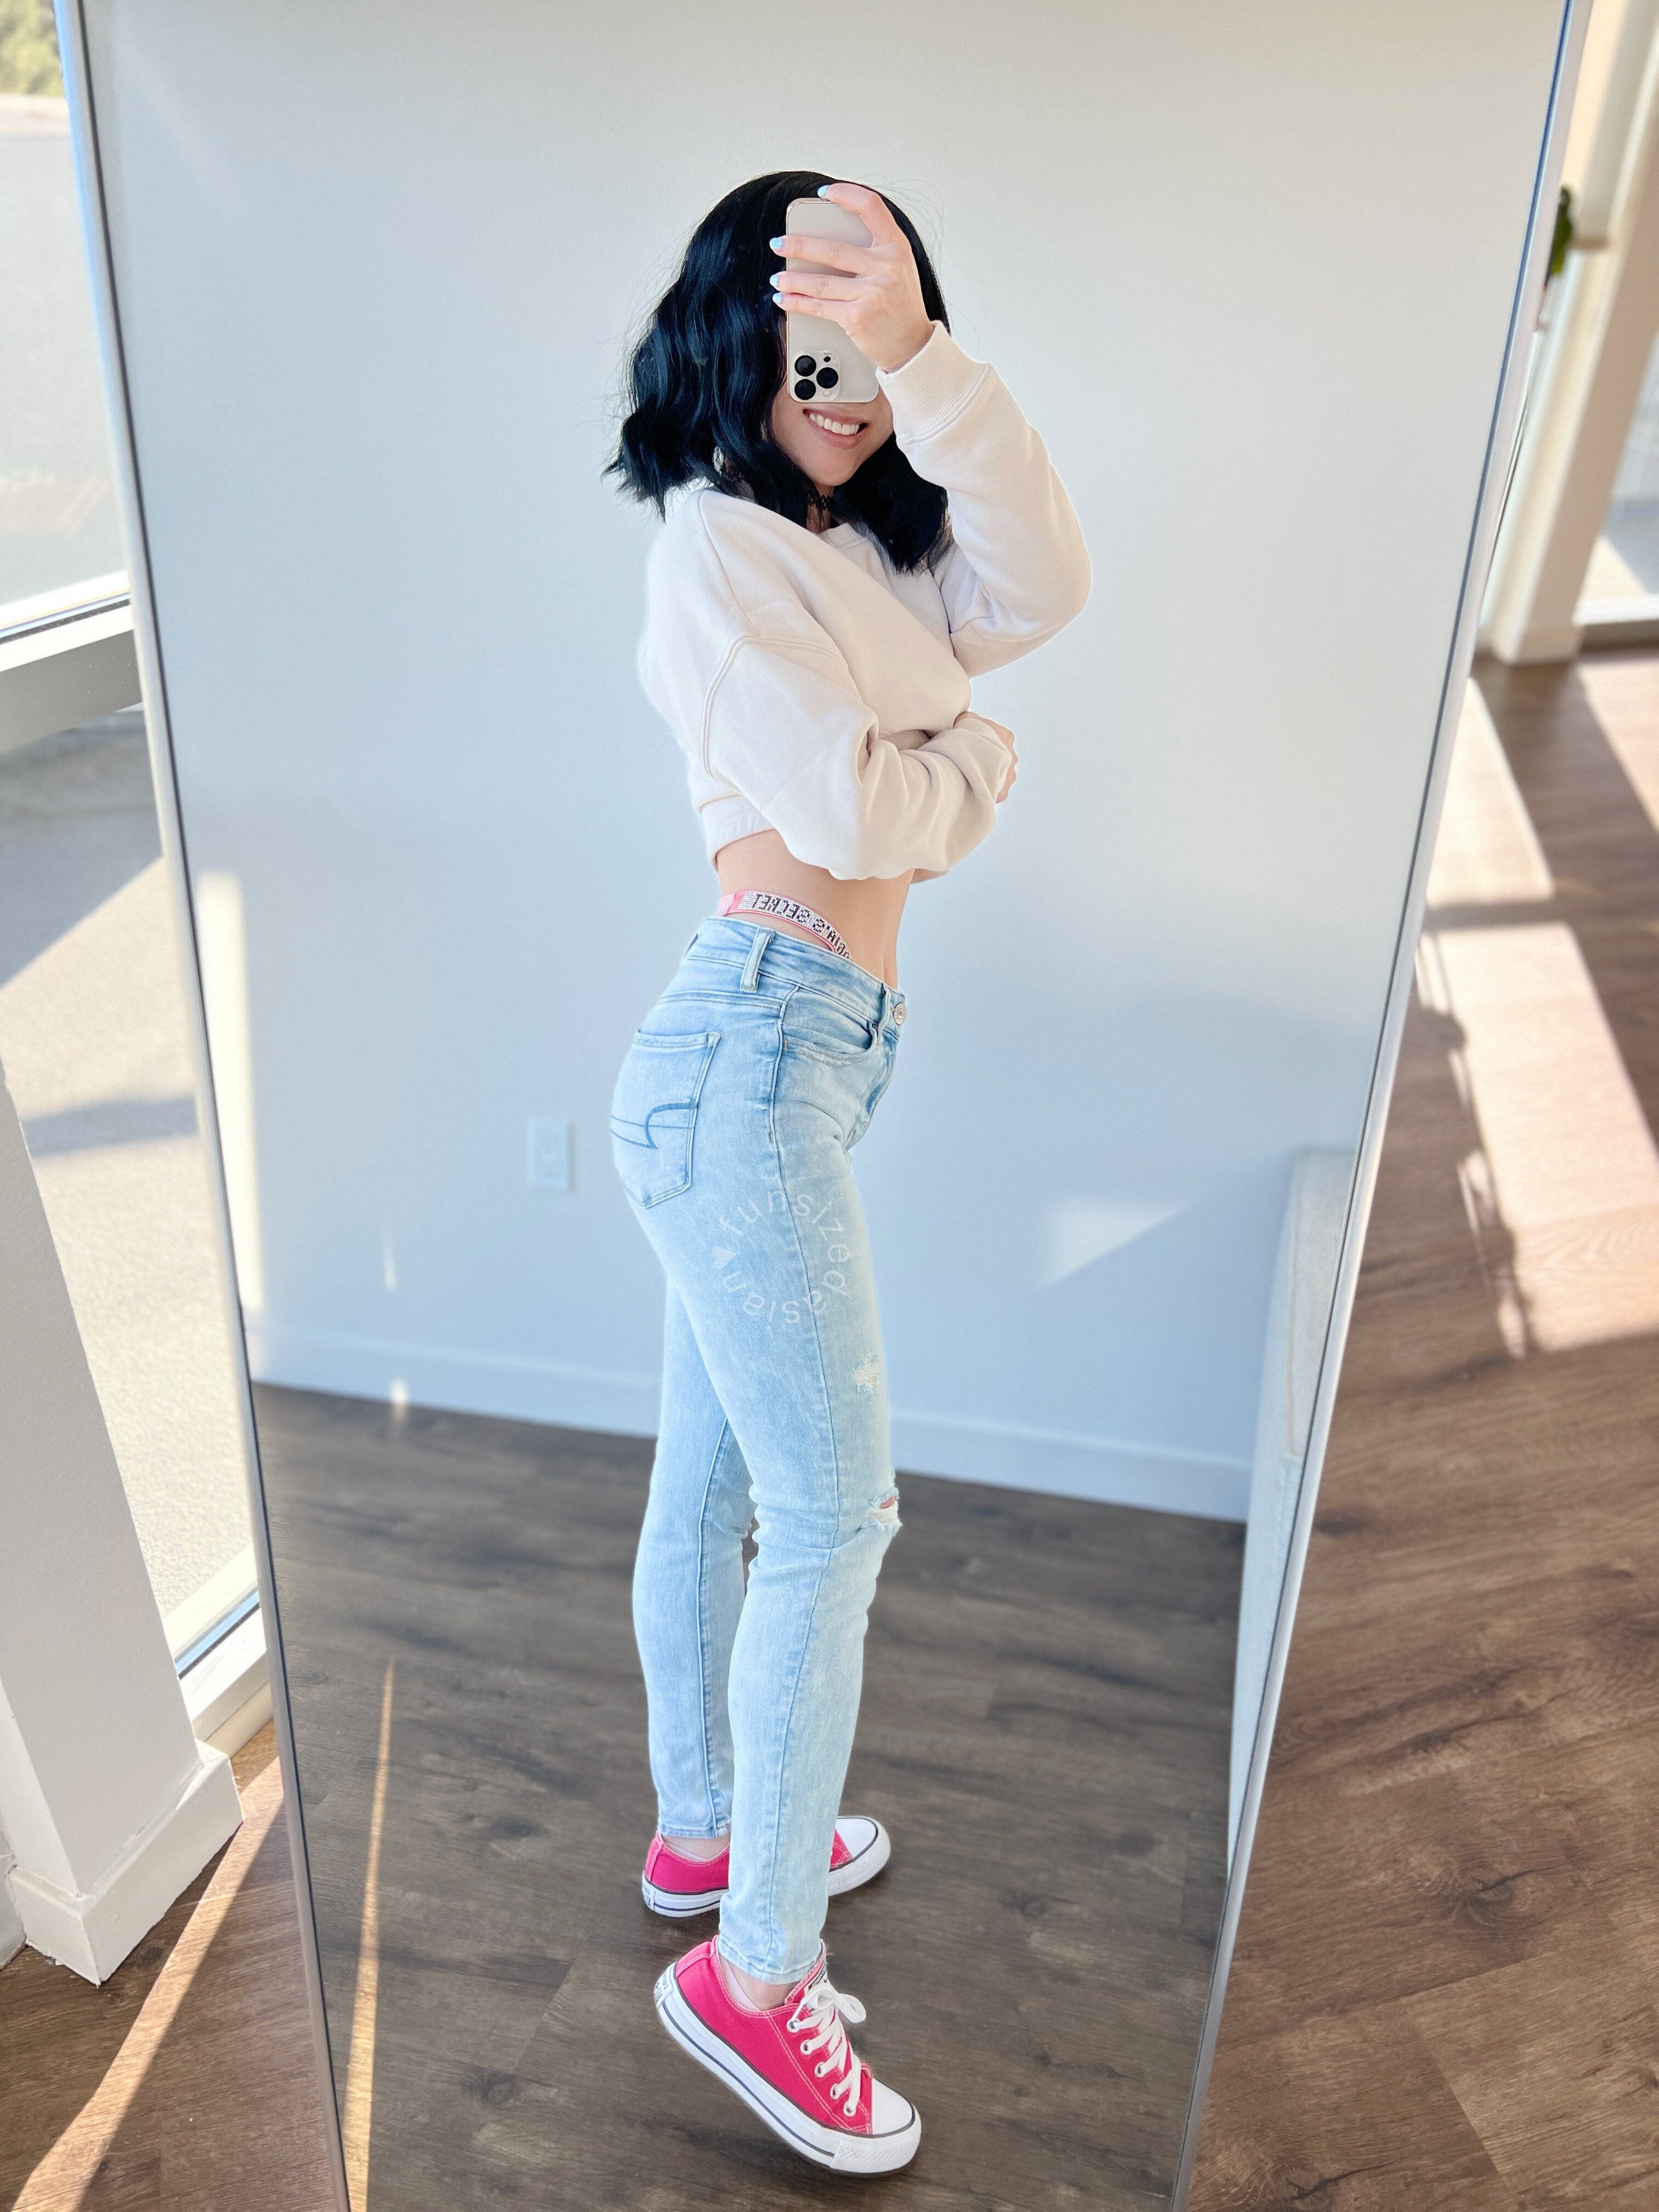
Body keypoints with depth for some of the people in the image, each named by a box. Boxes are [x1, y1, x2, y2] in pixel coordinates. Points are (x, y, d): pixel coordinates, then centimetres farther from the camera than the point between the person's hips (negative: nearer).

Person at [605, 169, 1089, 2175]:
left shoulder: (860, 546, 20)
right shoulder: (716, 540, -5)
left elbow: (1039, 591, 0)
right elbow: (848, 807, -14)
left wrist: (920, 346, -8)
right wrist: (982, 759, 6)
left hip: (771, 1056, 9)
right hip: (756, 1047, -9)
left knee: (712, 1486, 17)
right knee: (833, 1513, -4)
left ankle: (703, 1832, 35)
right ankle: (758, 1971, 12)